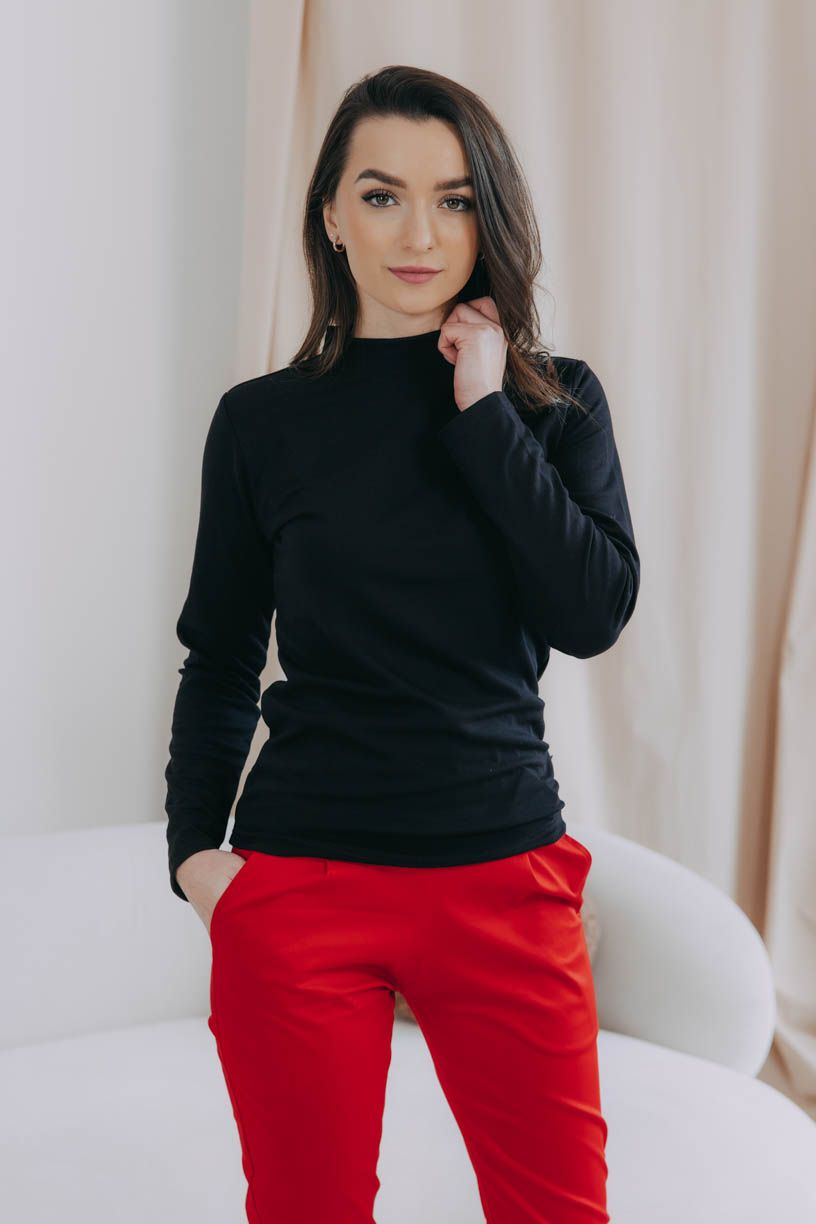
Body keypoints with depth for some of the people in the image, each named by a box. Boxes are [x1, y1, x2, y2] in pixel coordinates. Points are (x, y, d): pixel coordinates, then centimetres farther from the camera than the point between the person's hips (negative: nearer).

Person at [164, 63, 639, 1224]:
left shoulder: (556, 400, 3)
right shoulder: (265, 419, 1)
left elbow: (594, 614, -10)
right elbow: (221, 660, 9)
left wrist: (484, 414, -11)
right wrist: (194, 845, -2)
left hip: (505, 872, 1)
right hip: (298, 880, 0)